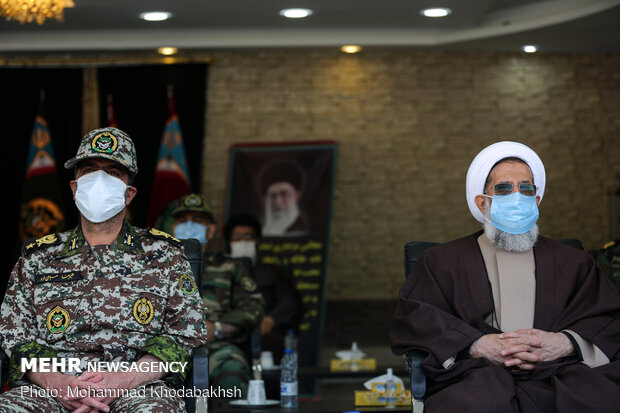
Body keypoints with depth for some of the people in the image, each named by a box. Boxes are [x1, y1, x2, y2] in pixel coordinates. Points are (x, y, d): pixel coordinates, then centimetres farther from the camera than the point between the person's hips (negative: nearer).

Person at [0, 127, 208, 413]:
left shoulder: (163, 253, 17)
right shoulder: (37, 257, 21)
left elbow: (186, 332, 7)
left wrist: (122, 379, -10)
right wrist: (57, 383, -10)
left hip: (140, 386, -2)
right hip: (53, 384, 2)